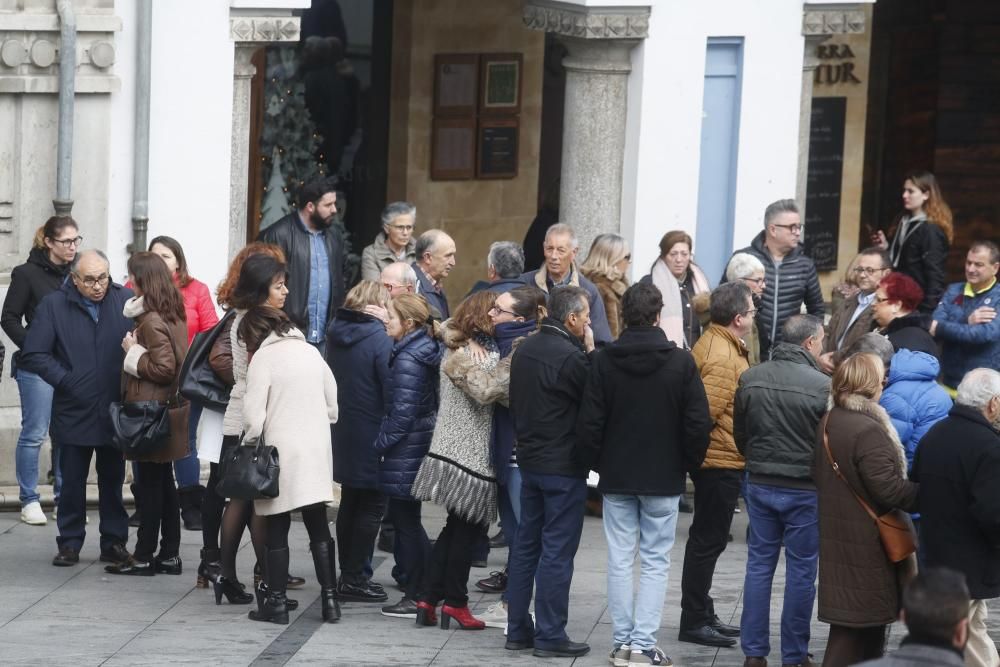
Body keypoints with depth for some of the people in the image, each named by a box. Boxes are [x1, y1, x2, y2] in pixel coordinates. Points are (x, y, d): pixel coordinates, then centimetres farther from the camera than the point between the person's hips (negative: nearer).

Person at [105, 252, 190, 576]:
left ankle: (144, 557, 3)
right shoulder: (173, 314, 9)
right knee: (164, 482, 13)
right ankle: (169, 554, 17)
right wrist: (136, 348, 5)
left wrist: (133, 352, -12)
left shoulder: (151, 321, -18)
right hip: (170, 407, 9)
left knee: (150, 484, -3)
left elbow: (163, 367, -23)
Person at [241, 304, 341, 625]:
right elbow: (333, 407, 12)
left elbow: (254, 416, -13)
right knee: (319, 529, 9)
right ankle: (329, 598, 7)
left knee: (277, 531, 3)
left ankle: (276, 602, 6)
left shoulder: (264, 357, -8)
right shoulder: (311, 352, 10)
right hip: (317, 453, 5)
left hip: (281, 454, -5)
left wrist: (249, 447, 3)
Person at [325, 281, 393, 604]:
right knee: (372, 505, 1)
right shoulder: (379, 338, -16)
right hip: (372, 435, -7)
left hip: (342, 430, 7)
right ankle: (355, 579, 0)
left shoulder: (335, 334, 6)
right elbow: (391, 389, -17)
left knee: (350, 502, 16)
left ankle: (349, 574, 21)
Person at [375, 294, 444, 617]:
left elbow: (403, 412, -22)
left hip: (405, 450, -10)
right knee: (406, 519, 18)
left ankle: (417, 595, 5)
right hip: (423, 443, 10)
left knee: (406, 521, 0)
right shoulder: (427, 351, 9)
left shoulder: (407, 360, -19)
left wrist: (381, 444, -11)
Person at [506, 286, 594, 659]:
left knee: (526, 545, 13)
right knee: (557, 551, -2)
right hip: (563, 466, -8)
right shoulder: (570, 357, -20)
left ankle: (517, 630, 17)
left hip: (529, 461, 8)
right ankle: (550, 635, 0)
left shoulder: (524, 351, 7)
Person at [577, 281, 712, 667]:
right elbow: (697, 423, -8)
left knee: (619, 560, 9)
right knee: (655, 563, 3)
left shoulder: (603, 361, -6)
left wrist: (597, 463, 10)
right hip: (663, 477, -1)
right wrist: (690, 464, 8)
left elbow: (589, 422, -5)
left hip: (616, 476, 1)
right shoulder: (681, 362, -9)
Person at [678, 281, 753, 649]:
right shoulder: (723, 357, -22)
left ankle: (702, 615, 27)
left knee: (707, 539, 18)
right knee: (709, 540, -3)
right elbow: (707, 410, -28)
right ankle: (694, 622, 2)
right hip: (721, 460, -10)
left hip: (713, 458, 10)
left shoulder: (712, 343, 11)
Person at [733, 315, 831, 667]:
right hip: (804, 489, -4)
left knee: (759, 565, 13)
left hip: (759, 484, 4)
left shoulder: (750, 379, -3)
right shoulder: (822, 385, -18)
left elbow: (739, 433, 7)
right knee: (801, 571, 7)